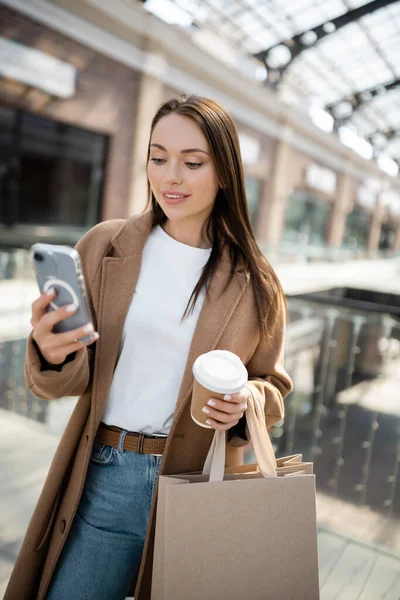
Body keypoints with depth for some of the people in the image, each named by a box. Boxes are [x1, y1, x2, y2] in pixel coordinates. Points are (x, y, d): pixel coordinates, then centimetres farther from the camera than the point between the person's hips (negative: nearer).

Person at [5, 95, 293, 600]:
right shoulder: (105, 247, -4)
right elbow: (68, 382, 0)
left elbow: (274, 388, 8)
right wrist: (53, 353, -23)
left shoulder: (255, 285, -4)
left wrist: (249, 400, -14)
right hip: (106, 478, 0)